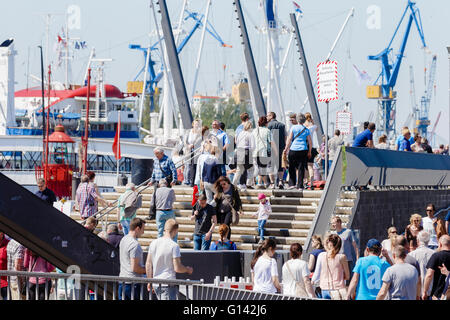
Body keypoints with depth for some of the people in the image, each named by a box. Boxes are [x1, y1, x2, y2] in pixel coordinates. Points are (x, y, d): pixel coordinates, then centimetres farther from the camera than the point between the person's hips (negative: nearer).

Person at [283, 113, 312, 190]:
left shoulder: (293, 128, -1)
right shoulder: (306, 130, 6)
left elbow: (289, 139, -5)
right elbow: (310, 143, 6)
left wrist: (286, 149, 1)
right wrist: (309, 152, 18)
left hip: (293, 149, -2)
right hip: (303, 150, 2)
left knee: (292, 168, 10)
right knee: (301, 169, 4)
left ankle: (292, 184, 6)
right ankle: (300, 186, 2)